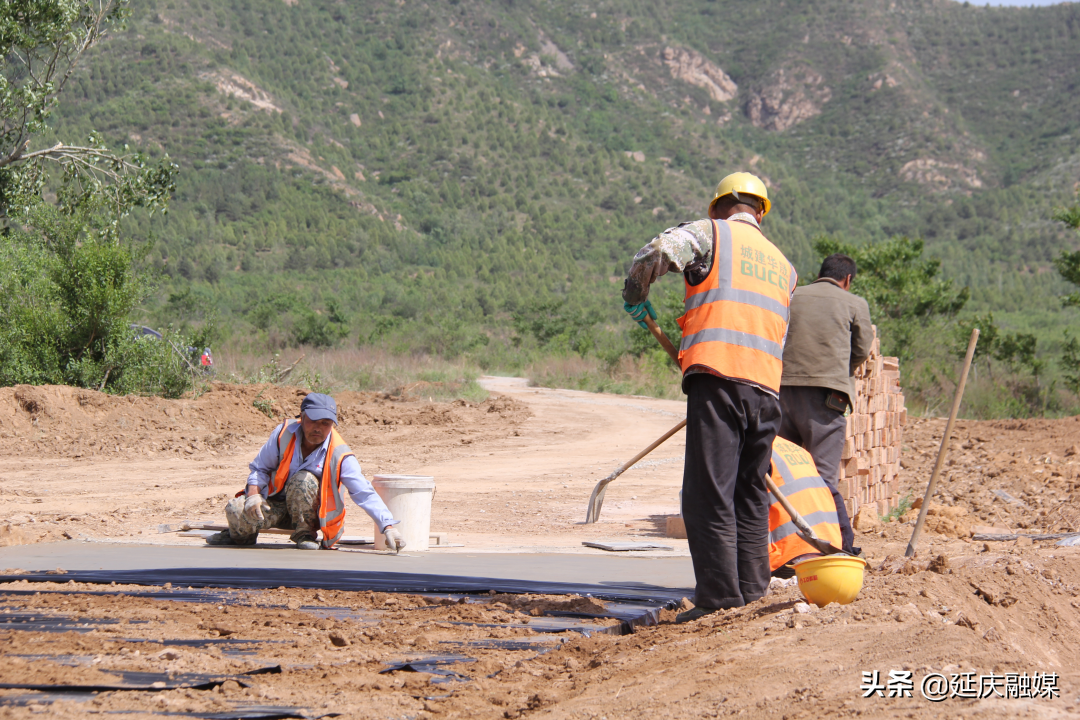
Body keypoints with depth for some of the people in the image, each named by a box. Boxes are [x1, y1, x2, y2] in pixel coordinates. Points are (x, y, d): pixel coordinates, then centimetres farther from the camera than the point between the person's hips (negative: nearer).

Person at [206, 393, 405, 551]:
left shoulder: (339, 454, -19)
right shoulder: (283, 434, -13)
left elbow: (365, 494, -22)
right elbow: (259, 468, 0)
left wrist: (388, 526, -32)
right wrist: (253, 494, -20)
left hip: (310, 512, -2)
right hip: (276, 506, 2)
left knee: (303, 480, -34)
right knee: (236, 510, -26)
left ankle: (304, 533, -10)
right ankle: (243, 535, 13)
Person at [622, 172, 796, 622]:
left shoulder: (711, 234, 8)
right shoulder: (783, 265, 27)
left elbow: (656, 253, -11)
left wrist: (635, 296, 6)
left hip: (718, 378, -6)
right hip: (767, 389, 6)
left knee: (709, 496, -7)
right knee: (751, 496, 13)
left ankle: (720, 598, -12)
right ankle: (752, 594, 11)